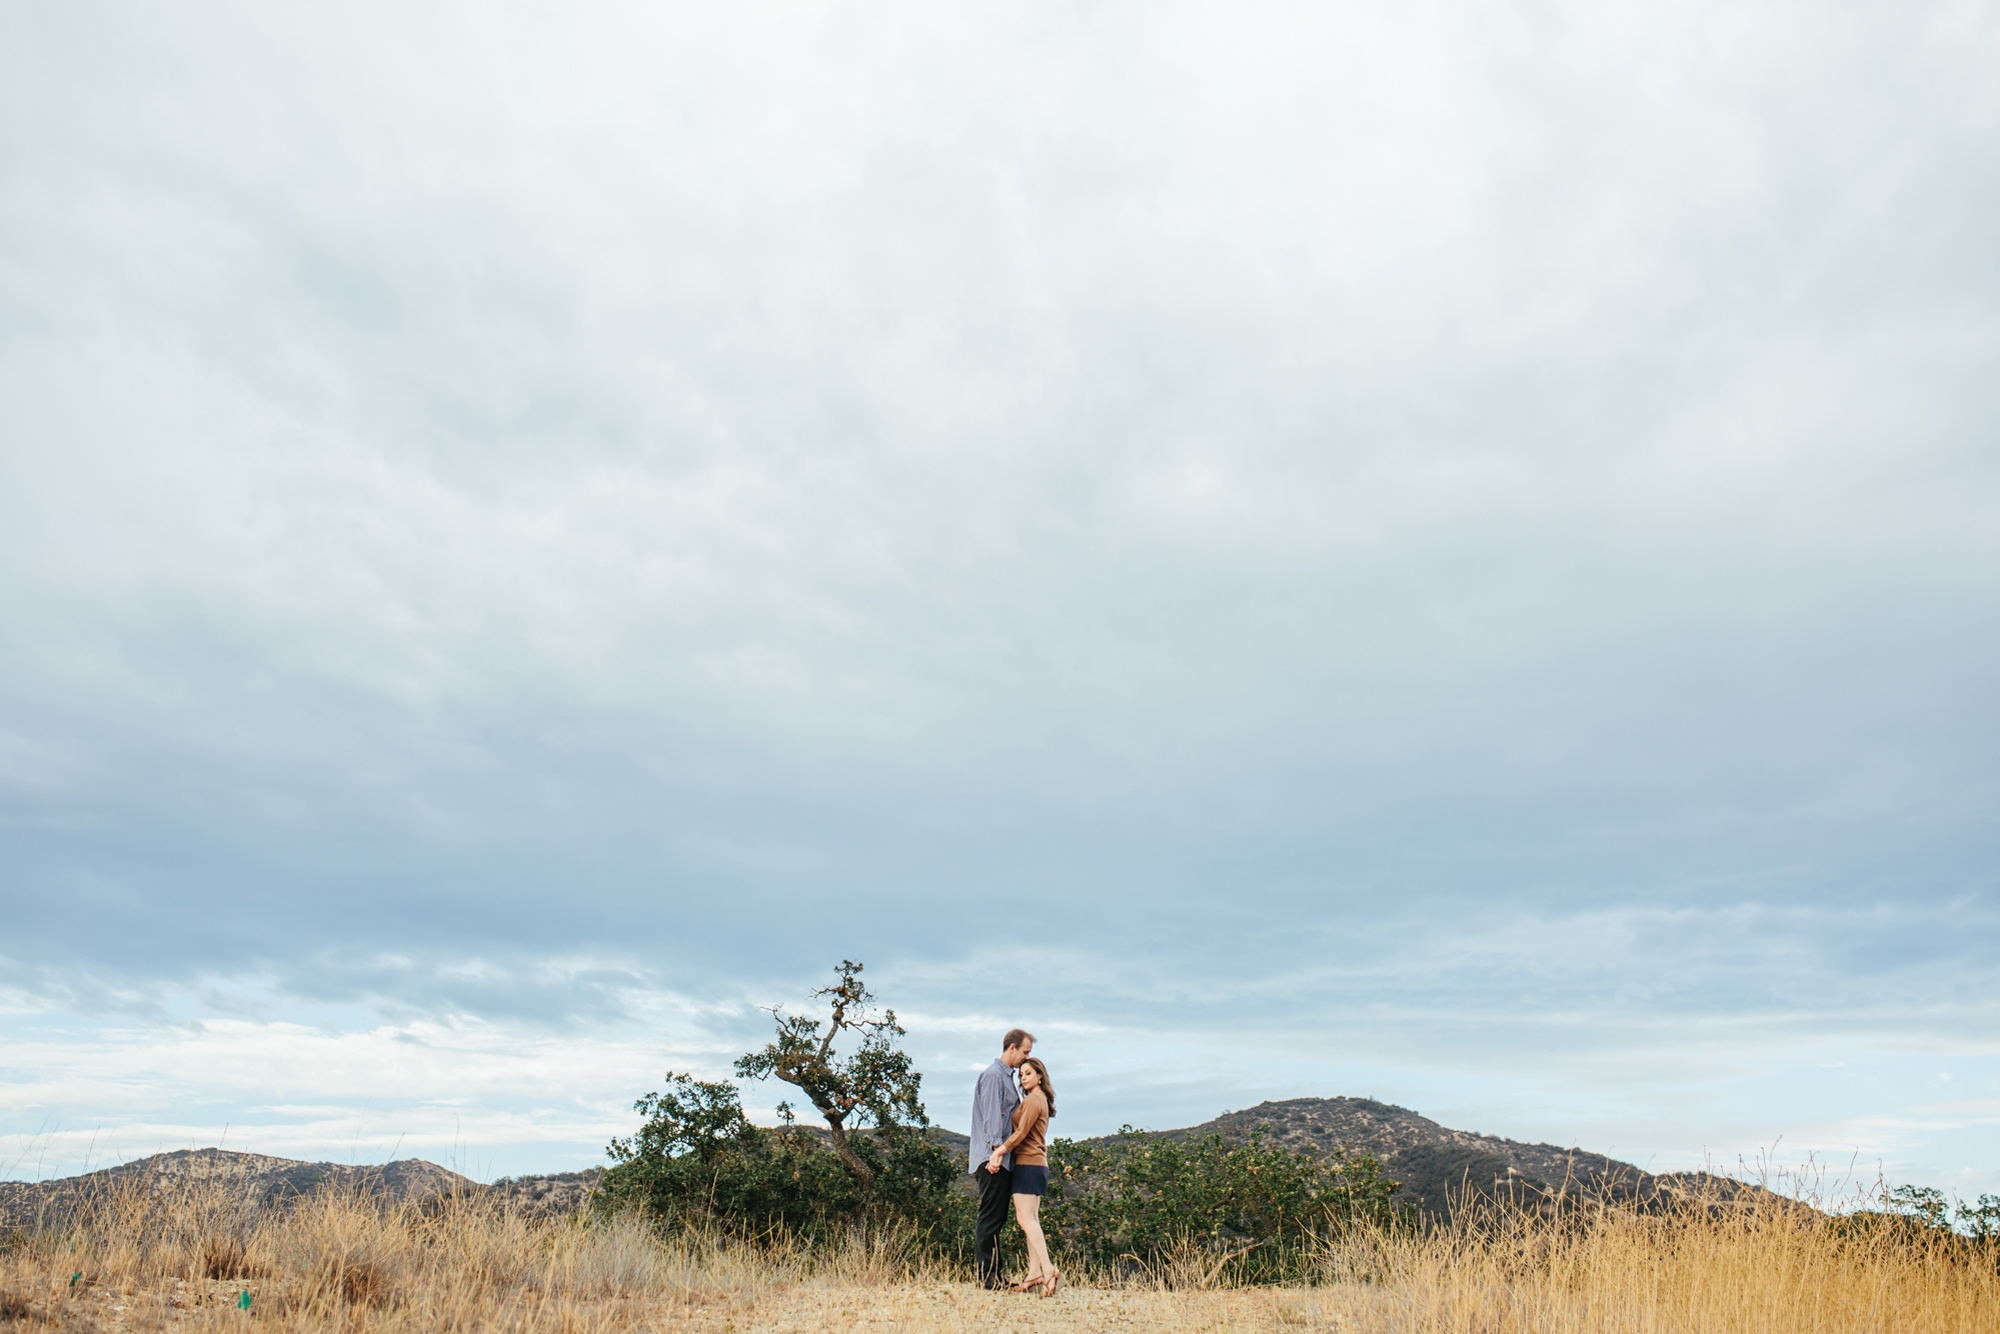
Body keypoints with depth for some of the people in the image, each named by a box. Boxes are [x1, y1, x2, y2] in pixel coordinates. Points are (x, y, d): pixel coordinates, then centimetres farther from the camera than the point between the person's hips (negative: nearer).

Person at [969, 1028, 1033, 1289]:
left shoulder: (1007, 1077, 21)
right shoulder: (993, 1075, -9)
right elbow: (992, 1116, -18)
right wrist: (996, 1151, -25)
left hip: (1003, 1160, 10)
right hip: (993, 1160, -10)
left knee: (996, 1220, 10)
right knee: (990, 1219, -7)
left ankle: (993, 1277, 13)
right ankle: (985, 1276, -4)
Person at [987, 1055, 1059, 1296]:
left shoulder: (1033, 1099, -9)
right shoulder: (1041, 1100, 20)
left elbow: (1021, 1133, -17)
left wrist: (1000, 1150, -18)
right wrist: (1002, 1150, 13)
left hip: (1028, 1164, -10)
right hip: (1037, 1164, 10)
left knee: (1026, 1218, -14)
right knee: (1031, 1219, 6)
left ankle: (1049, 1271, -22)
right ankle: (1035, 1275, 3)